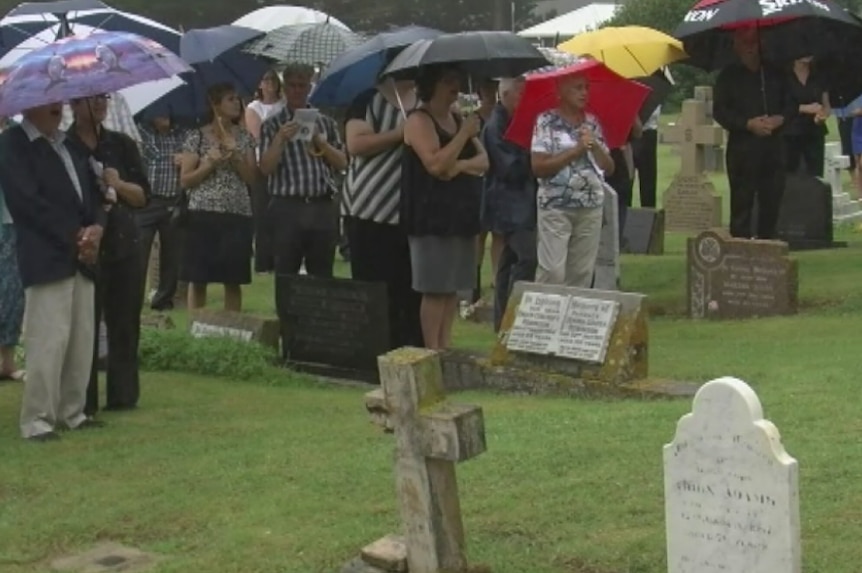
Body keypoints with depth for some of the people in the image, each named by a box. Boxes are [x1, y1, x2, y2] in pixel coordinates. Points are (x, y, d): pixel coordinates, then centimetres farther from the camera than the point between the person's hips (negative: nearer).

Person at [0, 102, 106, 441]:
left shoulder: (69, 145, 20)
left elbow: (92, 193, 19)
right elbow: (27, 201, -13)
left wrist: (96, 228, -3)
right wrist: (74, 237, -13)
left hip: (82, 258, 7)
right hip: (46, 259, -7)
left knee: (82, 340, 8)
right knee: (48, 341, -10)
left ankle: (72, 412, 16)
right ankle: (36, 419, -4)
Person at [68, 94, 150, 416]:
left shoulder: (122, 144, 10)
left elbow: (143, 196, 8)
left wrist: (119, 185, -11)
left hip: (124, 243, 4)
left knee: (125, 323, 6)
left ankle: (123, 395, 15)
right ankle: (83, 402, -2)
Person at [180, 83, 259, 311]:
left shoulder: (244, 138, 9)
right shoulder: (197, 137, 0)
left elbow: (252, 178, 3)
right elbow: (185, 180, -1)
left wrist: (235, 156, -10)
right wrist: (209, 164, -14)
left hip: (237, 215, 2)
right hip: (203, 214, -2)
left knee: (233, 280, 4)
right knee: (198, 279, 0)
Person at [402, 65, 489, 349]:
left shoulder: (458, 119, 17)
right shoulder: (419, 120, -8)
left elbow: (484, 161, 10)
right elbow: (436, 164, -20)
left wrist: (460, 165, -10)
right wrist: (465, 133, -17)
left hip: (461, 213, 8)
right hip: (433, 216, -8)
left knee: (453, 287, 9)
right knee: (435, 289, -6)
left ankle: (445, 348, 14)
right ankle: (432, 352, -3)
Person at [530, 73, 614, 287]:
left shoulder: (593, 123, 13)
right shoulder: (546, 121, -3)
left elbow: (609, 168, 12)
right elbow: (538, 166, -12)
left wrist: (595, 147, -7)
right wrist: (576, 150, -15)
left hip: (591, 207, 5)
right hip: (556, 206, -5)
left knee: (583, 273, 6)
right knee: (552, 272, -11)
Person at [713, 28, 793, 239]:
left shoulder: (774, 74, 15)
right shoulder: (729, 76, 5)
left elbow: (789, 104, 18)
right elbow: (720, 111, -2)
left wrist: (780, 119, -5)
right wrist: (749, 124, -13)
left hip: (773, 148, 4)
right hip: (742, 149, -4)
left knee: (772, 199, 3)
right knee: (742, 201, -6)